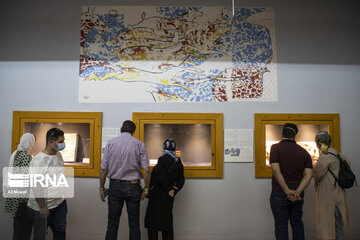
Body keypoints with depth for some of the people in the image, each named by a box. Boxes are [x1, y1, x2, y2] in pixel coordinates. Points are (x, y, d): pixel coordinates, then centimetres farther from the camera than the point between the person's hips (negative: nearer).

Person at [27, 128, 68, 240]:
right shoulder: (38, 161, -22)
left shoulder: (58, 155, 4)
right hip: (42, 207, -7)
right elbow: (36, 187, -21)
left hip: (60, 203, 7)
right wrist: (43, 207, -18)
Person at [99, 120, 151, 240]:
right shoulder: (139, 144, -3)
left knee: (112, 223, 10)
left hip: (115, 186, 1)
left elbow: (103, 169, -2)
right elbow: (146, 169, -8)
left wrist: (102, 187, 9)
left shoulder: (110, 143, -1)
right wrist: (146, 187, 3)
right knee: (134, 224, 9)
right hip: (133, 186, -1)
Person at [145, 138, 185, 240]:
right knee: (167, 221, 17)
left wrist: (169, 189, -11)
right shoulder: (178, 161, 7)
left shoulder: (163, 159, -14)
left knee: (153, 222, 1)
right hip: (169, 197, 7)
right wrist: (174, 189, -1)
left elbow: (161, 177, -21)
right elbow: (181, 180, 7)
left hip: (159, 196, -7)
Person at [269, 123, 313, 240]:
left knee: (281, 225, 3)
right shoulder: (304, 152, 7)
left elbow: (276, 171, -17)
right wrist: (297, 192, -11)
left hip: (279, 193, -4)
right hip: (297, 195, 4)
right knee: (297, 224, 15)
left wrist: (287, 191, -14)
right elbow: (308, 175, -3)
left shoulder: (276, 148, -6)